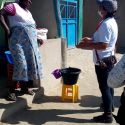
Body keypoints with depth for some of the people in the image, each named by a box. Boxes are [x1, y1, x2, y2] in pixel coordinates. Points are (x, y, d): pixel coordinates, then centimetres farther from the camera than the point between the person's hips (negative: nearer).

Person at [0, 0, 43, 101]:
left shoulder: (28, 11, 24)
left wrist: (38, 38, 17)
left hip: (31, 42, 8)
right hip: (18, 41, -8)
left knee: (30, 63, 6)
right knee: (21, 63, -16)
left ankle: (25, 87, 19)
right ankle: (11, 89, -4)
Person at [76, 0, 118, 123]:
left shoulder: (106, 24, -23)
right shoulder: (112, 21, 10)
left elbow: (103, 45, -28)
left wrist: (86, 45, -21)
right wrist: (91, 40, 13)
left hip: (103, 61, -10)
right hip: (109, 59, 10)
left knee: (104, 87, -1)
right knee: (108, 85, 23)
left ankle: (107, 115, 10)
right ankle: (109, 105, 40)